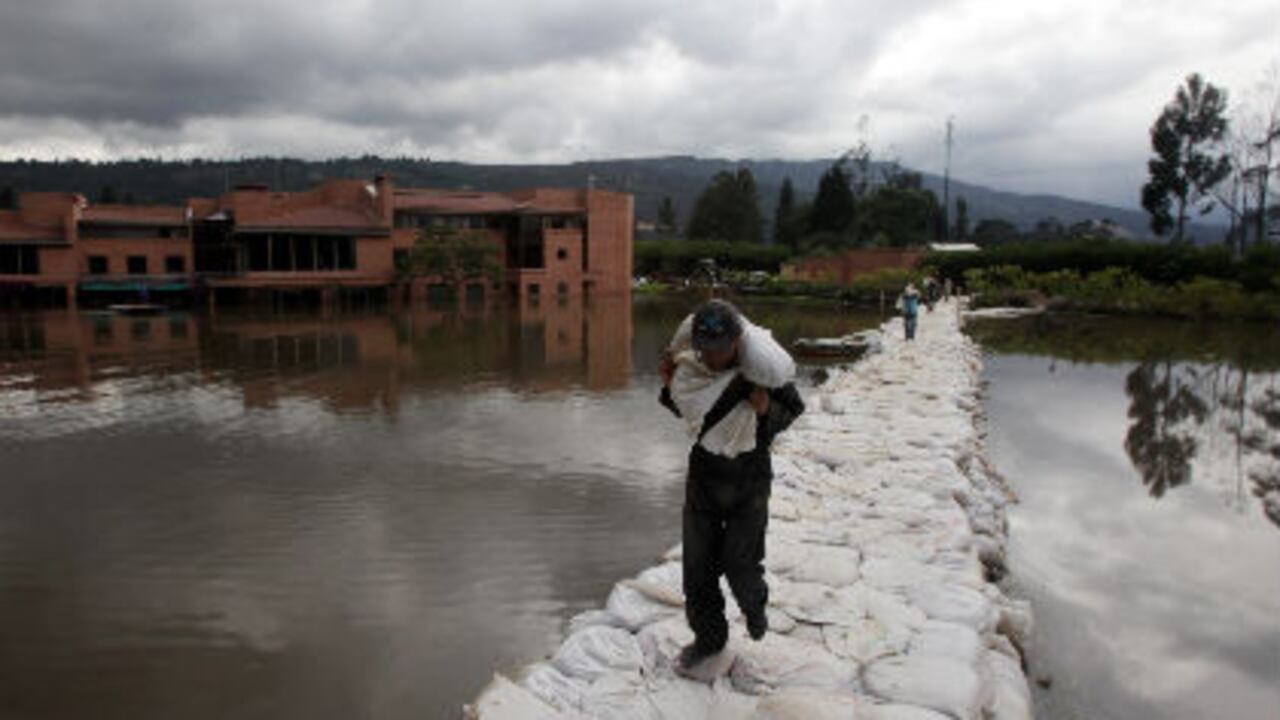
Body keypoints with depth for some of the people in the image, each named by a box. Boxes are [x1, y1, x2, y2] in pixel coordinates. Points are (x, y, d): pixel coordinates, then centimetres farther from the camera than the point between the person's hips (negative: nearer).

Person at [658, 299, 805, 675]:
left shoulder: (763, 372, -22)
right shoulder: (689, 369, -11)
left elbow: (792, 410, -8)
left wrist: (766, 409, -28)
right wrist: (669, 385, -10)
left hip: (749, 478, -3)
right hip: (704, 472, 3)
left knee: (740, 564, 0)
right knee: (698, 563, 9)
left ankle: (754, 607, 37)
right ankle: (708, 637, 32)